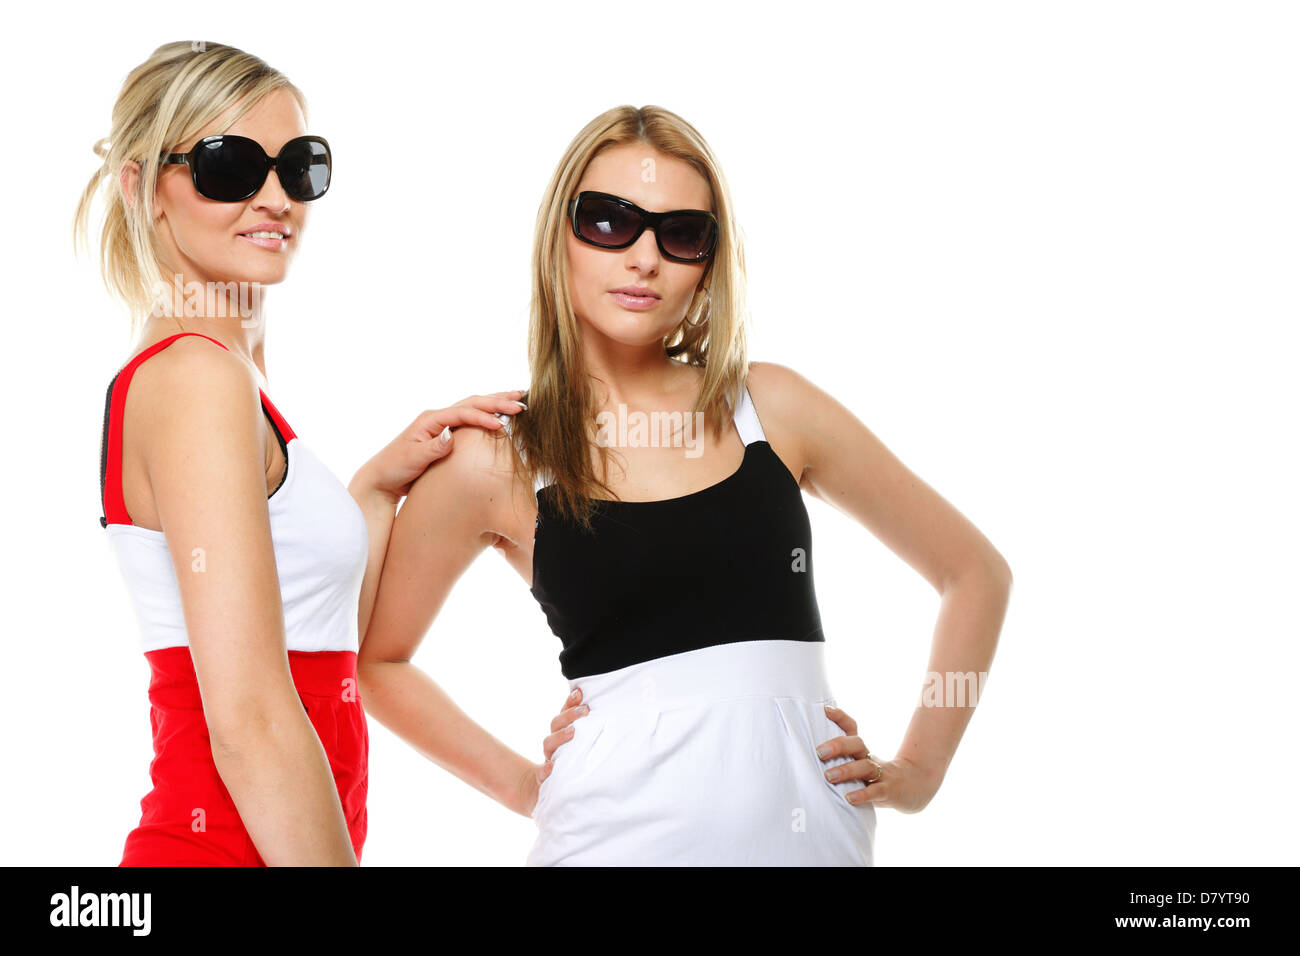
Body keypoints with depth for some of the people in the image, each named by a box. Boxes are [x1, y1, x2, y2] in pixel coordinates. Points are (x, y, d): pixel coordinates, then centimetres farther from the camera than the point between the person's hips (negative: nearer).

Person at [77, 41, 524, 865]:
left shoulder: (191, 371, 13)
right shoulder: (199, 374, -16)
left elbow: (324, 649, 13)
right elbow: (250, 723, -23)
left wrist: (378, 491, 7)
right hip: (227, 845, -9)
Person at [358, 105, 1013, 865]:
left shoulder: (771, 406, 3)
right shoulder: (495, 462, -1)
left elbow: (978, 572, 11)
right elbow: (377, 662, 13)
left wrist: (917, 772, 5)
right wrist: (521, 783, 4)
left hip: (814, 825, 2)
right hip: (624, 833, -1)